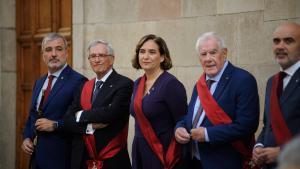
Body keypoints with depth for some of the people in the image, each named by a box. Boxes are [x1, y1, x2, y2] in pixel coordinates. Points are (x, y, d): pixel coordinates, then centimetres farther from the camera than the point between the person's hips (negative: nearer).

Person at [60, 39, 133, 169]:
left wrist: (81, 115, -8)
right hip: (82, 159, 5)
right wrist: (90, 126, -15)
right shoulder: (85, 87, 10)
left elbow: (110, 113, -22)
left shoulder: (124, 84, -8)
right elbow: (68, 120, 3)